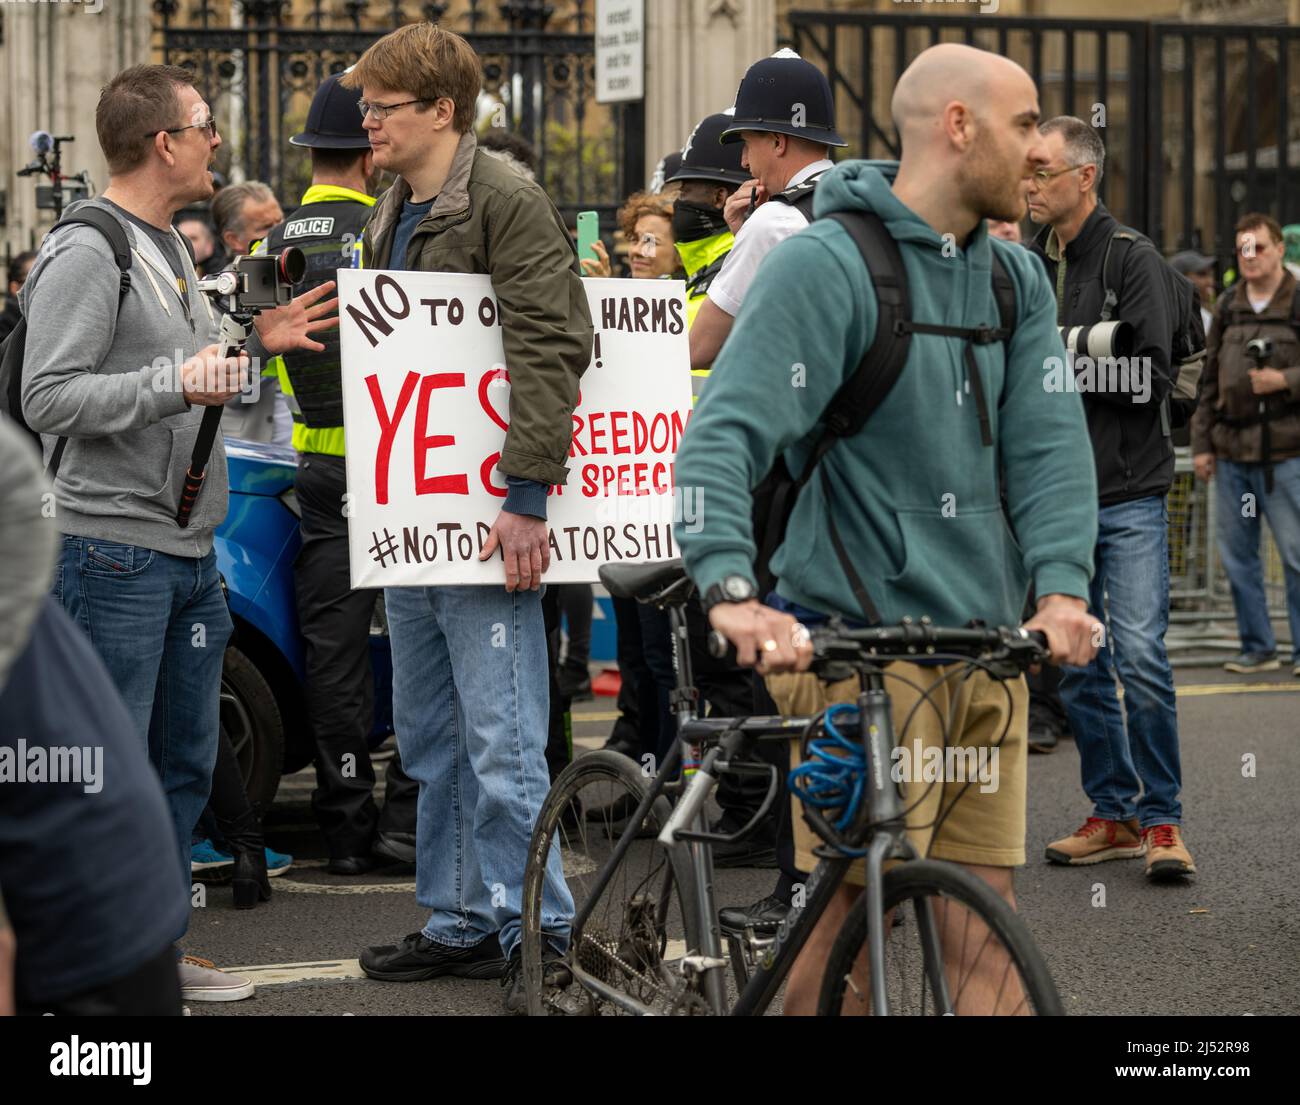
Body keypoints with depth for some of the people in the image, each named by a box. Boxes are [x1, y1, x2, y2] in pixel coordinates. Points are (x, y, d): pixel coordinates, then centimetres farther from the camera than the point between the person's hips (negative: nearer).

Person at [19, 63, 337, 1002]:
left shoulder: (173, 249, 18)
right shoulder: (86, 254, -12)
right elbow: (48, 397, -18)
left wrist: (254, 346, 10)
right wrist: (178, 383, -22)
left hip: (189, 552, 10)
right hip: (113, 547, -10)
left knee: (186, 761, 14)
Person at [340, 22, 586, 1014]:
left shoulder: (506, 200, -11)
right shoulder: (392, 217, 17)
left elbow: (552, 351, -18)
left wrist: (526, 495, -22)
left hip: (485, 515, -9)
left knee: (500, 740, -7)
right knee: (429, 735, 13)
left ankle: (541, 931, 3)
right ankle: (462, 923, 23)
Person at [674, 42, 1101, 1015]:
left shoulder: (1019, 282, 12)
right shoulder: (825, 263, -10)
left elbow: (1048, 442, 2)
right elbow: (723, 438, -18)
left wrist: (1063, 586, -14)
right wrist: (733, 590, -32)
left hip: (985, 647, 6)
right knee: (853, 907, -6)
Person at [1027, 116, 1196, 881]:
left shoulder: (1134, 260, -5)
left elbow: (1151, 376, -13)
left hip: (1128, 495, -5)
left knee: (1140, 657, -11)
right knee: (1077, 664, 7)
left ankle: (1162, 819, -1)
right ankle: (1114, 815, 17)